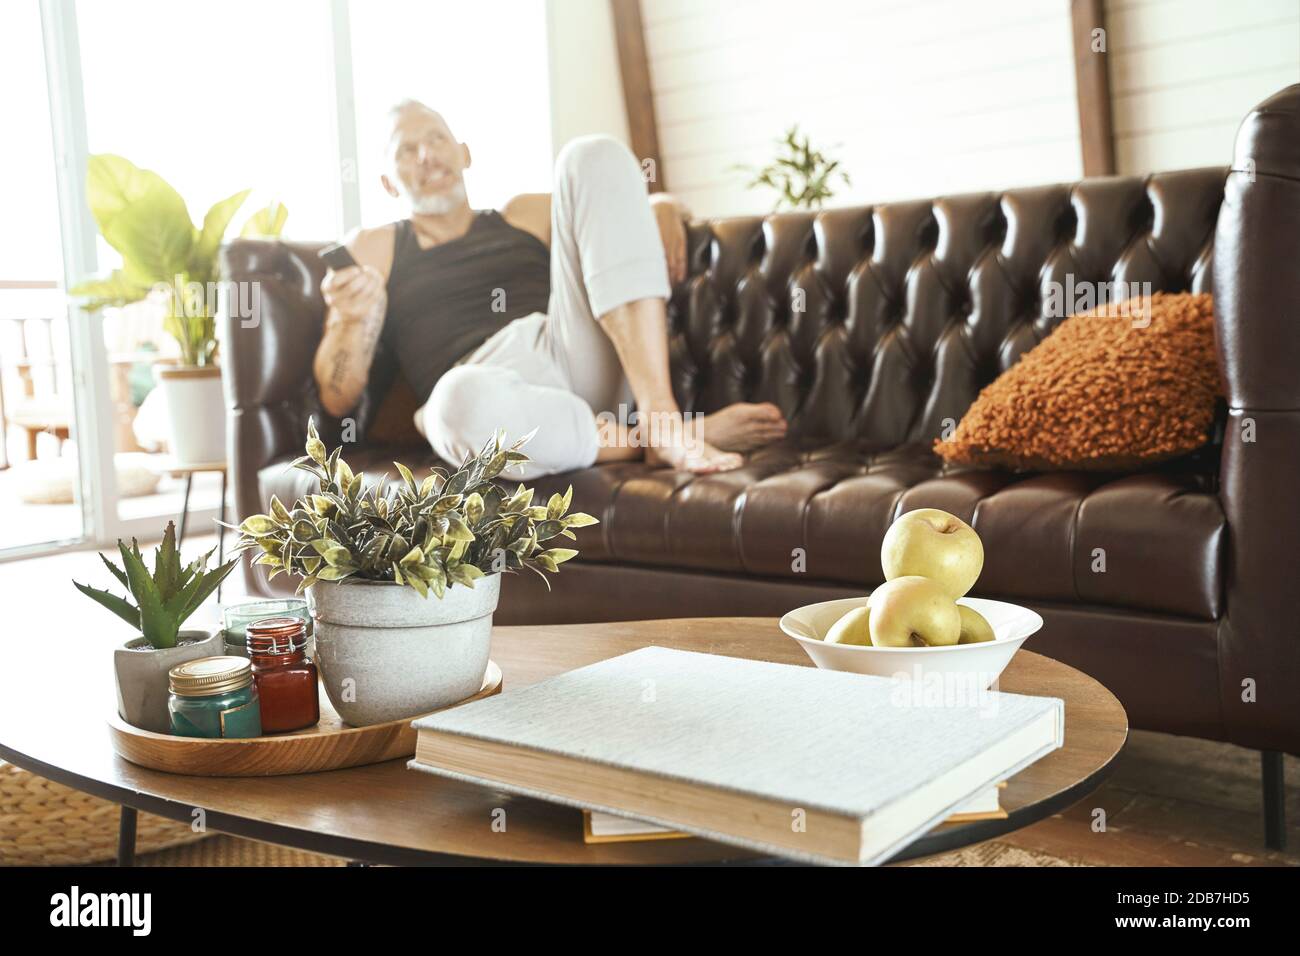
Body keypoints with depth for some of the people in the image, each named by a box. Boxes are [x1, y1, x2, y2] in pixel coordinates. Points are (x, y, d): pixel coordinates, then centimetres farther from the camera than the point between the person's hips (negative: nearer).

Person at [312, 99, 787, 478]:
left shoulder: (527, 215, 30)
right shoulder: (371, 248, 22)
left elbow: (656, 202, 35)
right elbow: (338, 397, 13)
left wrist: (664, 210, 10)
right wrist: (357, 317, -7)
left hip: (579, 362, 4)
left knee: (594, 157, -9)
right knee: (461, 404, -43)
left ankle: (659, 414, -23)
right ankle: (668, 435, -21)